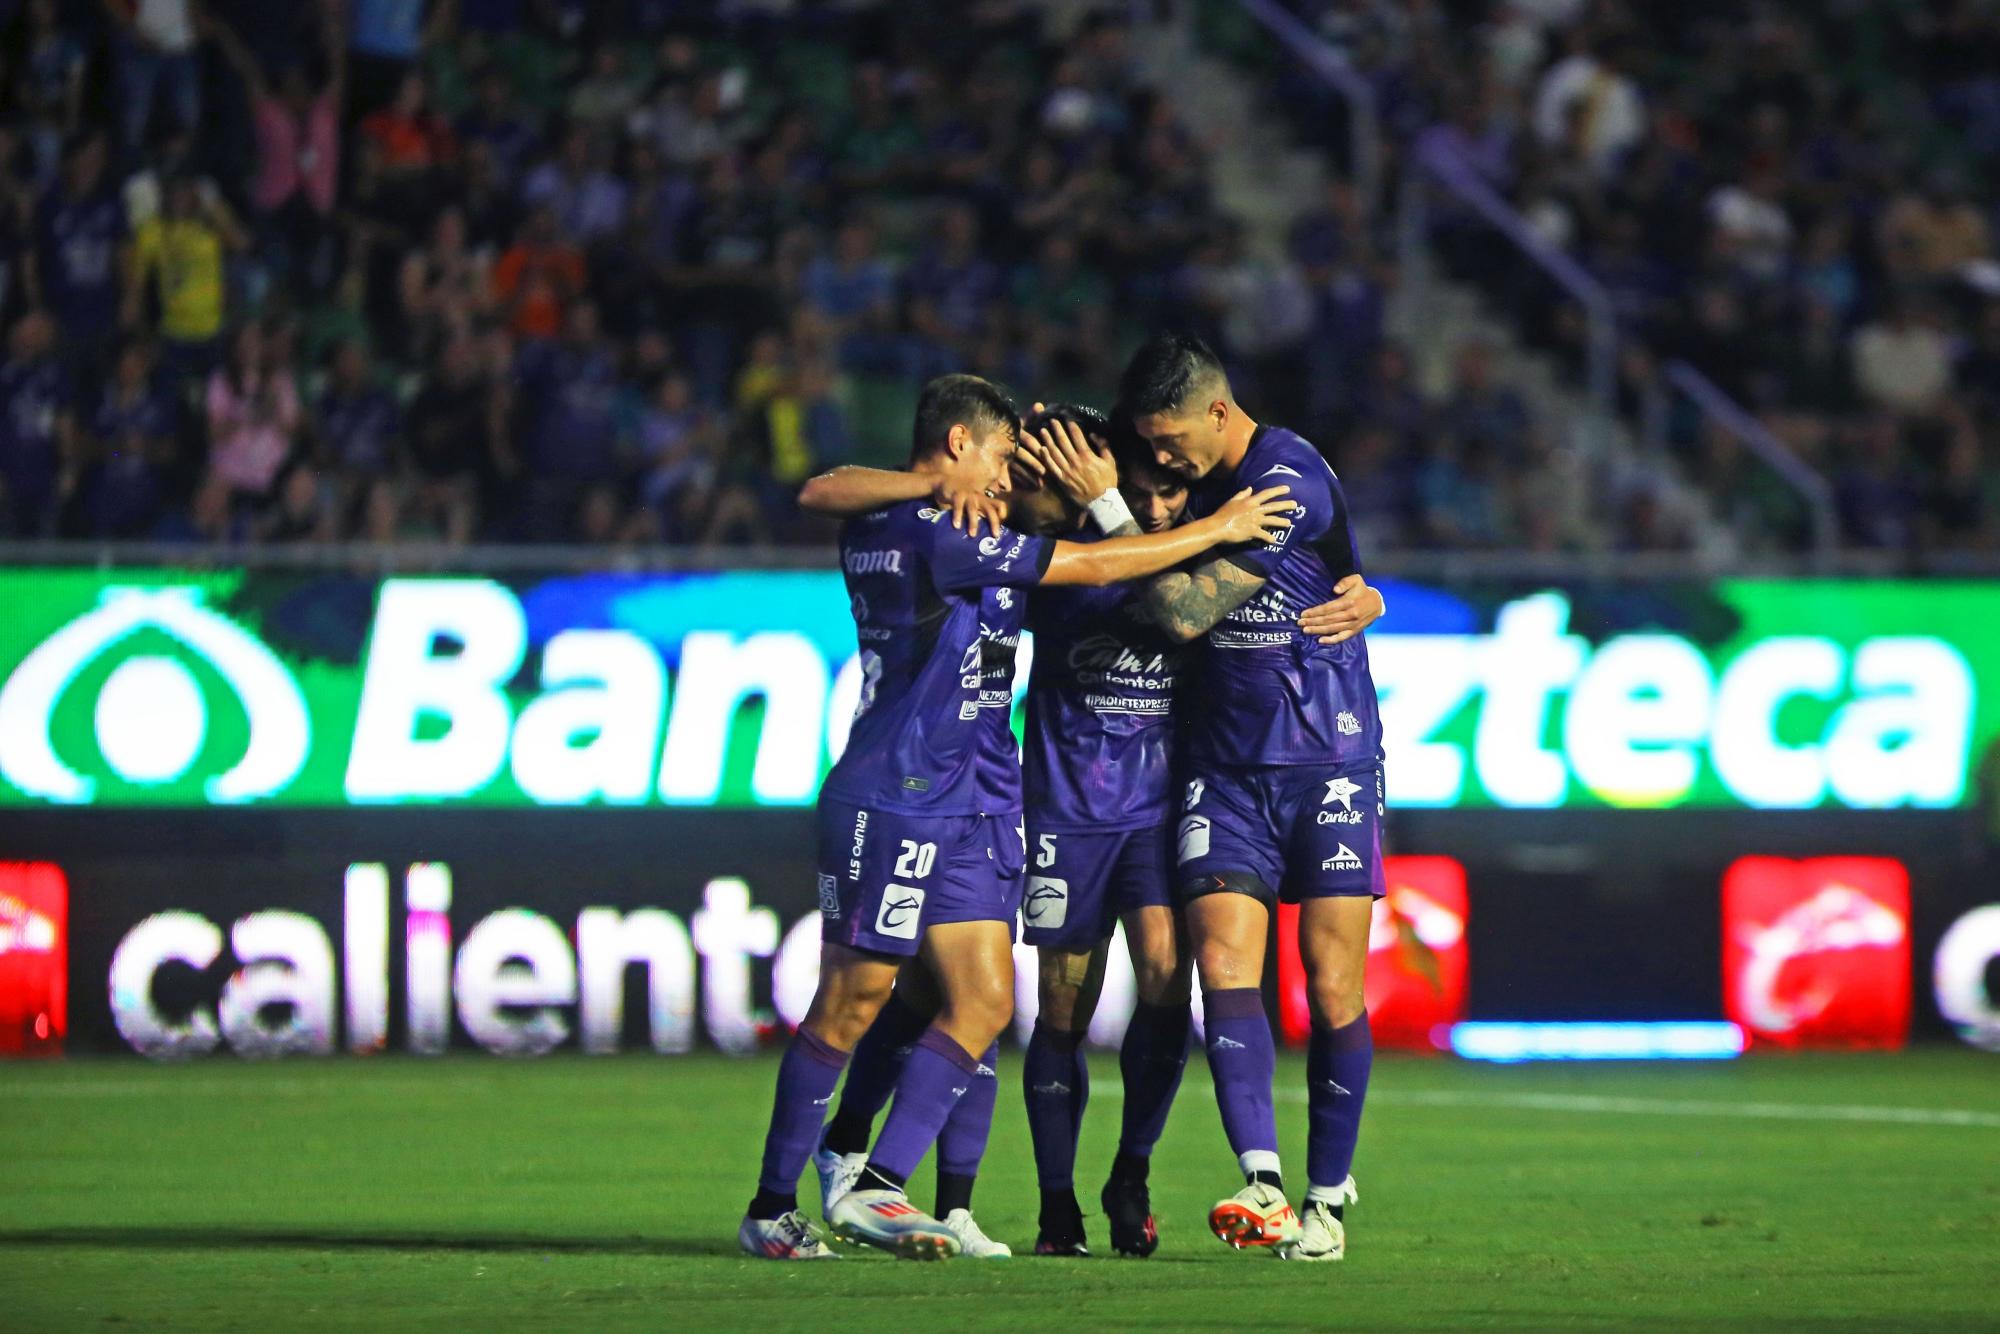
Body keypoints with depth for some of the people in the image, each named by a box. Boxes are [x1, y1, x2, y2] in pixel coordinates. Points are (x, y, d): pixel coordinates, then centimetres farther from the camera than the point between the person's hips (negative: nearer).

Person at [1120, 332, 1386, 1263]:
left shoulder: (1291, 483, -17)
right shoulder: (1197, 478, 6)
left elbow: (1187, 614, -18)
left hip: (1329, 763, -6)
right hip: (1227, 766, 6)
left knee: (1333, 988, -5)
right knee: (1223, 960, -13)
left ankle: (1328, 1201, 6)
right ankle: (1264, 1186, -22)